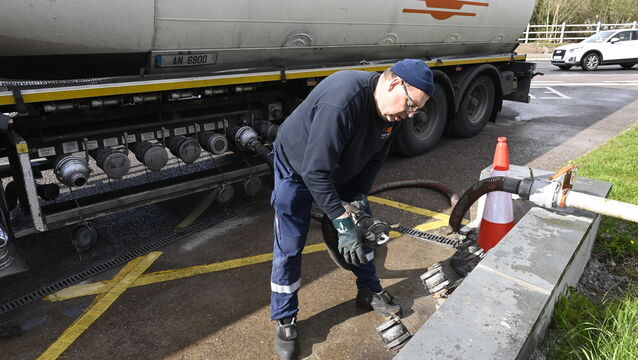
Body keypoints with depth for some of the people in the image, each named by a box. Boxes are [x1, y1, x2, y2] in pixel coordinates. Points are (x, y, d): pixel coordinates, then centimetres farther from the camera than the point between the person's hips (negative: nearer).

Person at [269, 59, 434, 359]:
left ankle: (369, 291, 32)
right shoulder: (341, 101, -40)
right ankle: (284, 320, 14)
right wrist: (342, 221, -34)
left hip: (342, 170, 7)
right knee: (289, 247, -4)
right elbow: (316, 171, -38)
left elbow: (375, 157, -1)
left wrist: (359, 195, -11)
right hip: (298, 168, -7)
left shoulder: (391, 110, -14)